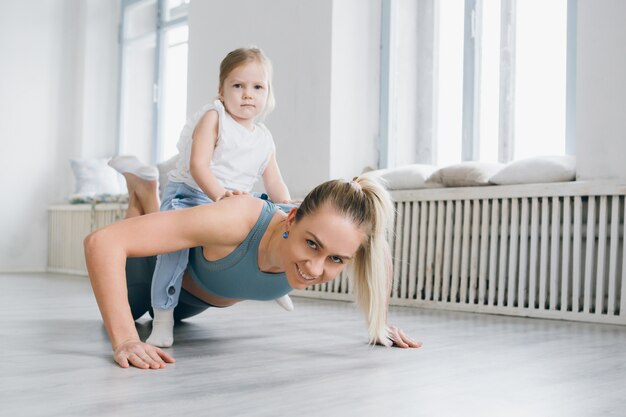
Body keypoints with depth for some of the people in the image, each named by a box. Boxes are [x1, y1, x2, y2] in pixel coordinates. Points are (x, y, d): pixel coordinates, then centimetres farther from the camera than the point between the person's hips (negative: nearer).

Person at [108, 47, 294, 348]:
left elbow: (275, 185, 9)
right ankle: (163, 317, -21)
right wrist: (218, 193, -37)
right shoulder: (213, 117, -8)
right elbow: (198, 164, -21)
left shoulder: (264, 139, 9)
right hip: (188, 194, -6)